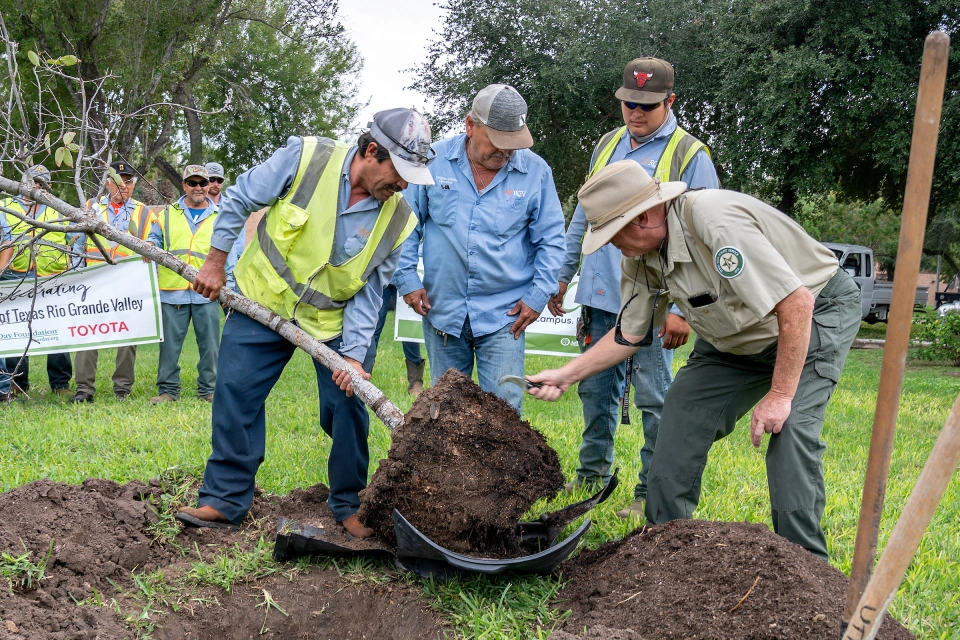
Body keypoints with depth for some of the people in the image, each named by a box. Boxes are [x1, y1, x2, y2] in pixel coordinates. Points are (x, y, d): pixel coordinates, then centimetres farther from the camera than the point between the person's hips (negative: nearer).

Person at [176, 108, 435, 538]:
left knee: (349, 403, -2)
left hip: (333, 320, 1)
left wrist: (354, 353, -20)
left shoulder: (397, 221, -14)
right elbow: (239, 201, -7)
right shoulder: (304, 158, -20)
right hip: (263, 300, -1)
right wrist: (215, 263, -4)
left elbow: (369, 292, -9)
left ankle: (349, 503, 16)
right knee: (235, 393, 0)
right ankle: (225, 499, 13)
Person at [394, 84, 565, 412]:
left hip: (504, 315, -1)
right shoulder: (435, 161, -3)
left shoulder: (536, 172, -3)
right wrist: (407, 279, -2)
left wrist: (539, 295, -4)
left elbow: (550, 238, 3)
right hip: (442, 310, 1)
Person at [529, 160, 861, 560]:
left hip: (818, 312, -8)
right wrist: (566, 375, 0)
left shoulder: (715, 222, -36)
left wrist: (780, 395, -31)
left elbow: (797, 304, -35)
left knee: (788, 430, -24)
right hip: (737, 336, 8)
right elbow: (629, 334, 6)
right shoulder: (639, 258, -9)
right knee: (684, 413, 1)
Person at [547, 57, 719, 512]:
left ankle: (653, 493, 10)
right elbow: (583, 216, 23)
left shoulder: (690, 156, -5)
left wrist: (683, 308, -17)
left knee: (654, 399, 0)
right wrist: (562, 276, 20)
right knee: (595, 390, 14)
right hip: (600, 297, 6)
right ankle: (593, 474, 29)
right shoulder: (607, 145, 14)